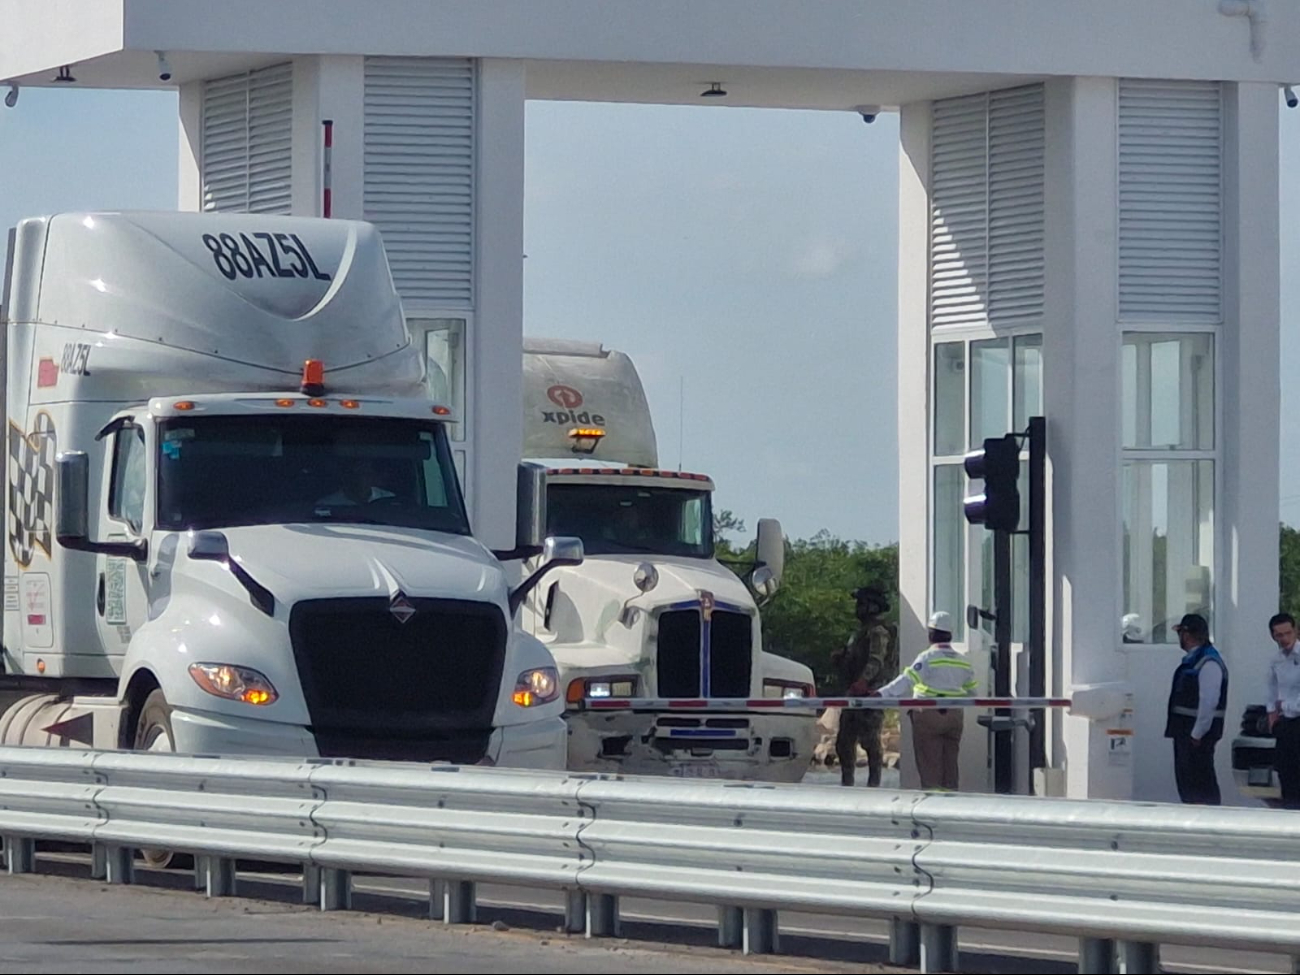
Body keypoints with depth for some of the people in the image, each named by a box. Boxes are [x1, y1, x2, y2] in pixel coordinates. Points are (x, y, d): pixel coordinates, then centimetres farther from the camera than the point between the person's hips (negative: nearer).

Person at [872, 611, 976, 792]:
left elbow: (908, 680, -22)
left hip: (928, 715, -6)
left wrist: (883, 694, -28)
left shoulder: (928, 657, -12)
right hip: (954, 716, 6)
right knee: (950, 761, 10)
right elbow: (971, 689, 16)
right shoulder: (962, 660, 8)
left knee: (929, 763, -2)